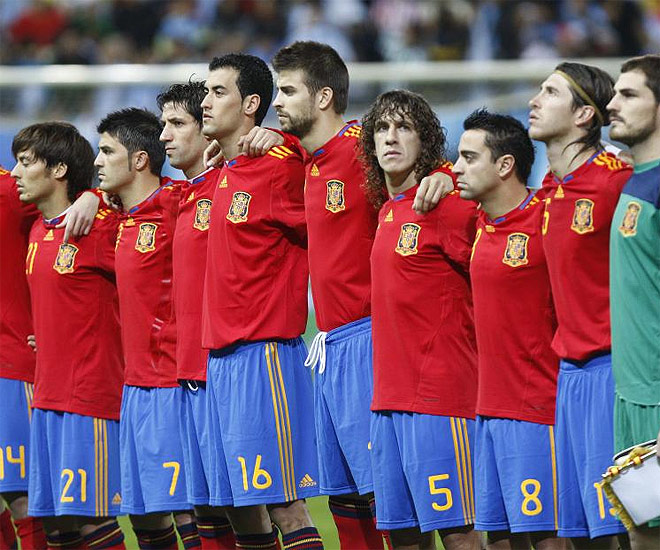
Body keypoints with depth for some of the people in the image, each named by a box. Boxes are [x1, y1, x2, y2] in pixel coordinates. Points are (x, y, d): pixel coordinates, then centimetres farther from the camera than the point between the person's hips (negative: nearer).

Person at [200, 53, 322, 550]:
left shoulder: (281, 169, -10)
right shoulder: (224, 173, 13)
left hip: (265, 350, -9)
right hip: (221, 355, 9)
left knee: (282, 501, -10)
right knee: (239, 507, 10)